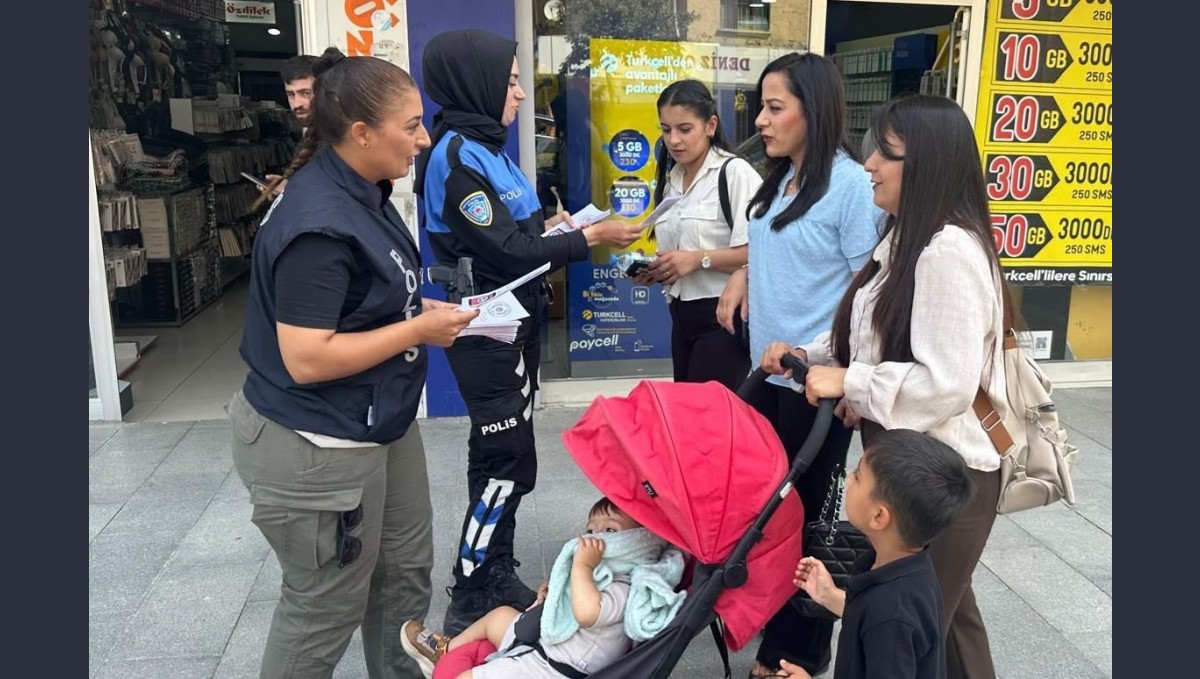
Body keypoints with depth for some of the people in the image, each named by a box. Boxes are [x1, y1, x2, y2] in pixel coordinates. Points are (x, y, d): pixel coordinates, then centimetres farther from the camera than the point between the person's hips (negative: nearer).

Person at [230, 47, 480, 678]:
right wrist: (418, 331, -22)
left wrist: (423, 310, 2)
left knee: (405, 570, 23)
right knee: (325, 608, 9)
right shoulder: (319, 223, -27)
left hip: (379, 423, 10)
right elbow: (306, 359, -28)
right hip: (317, 449, -10)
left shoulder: (361, 192, 4)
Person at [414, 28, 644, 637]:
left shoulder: (485, 148, 12)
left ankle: (498, 579, 28)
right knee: (506, 464, -4)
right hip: (488, 332, -9)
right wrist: (587, 238, -17)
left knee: (503, 459, 15)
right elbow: (505, 252, -21)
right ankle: (468, 605, 8)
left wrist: (548, 227, 0)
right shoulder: (457, 158, -17)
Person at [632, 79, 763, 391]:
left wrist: (700, 259, -22)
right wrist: (654, 270, 6)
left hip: (723, 315, -8)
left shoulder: (735, 173, -12)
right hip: (682, 314, 8)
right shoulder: (670, 179, 14)